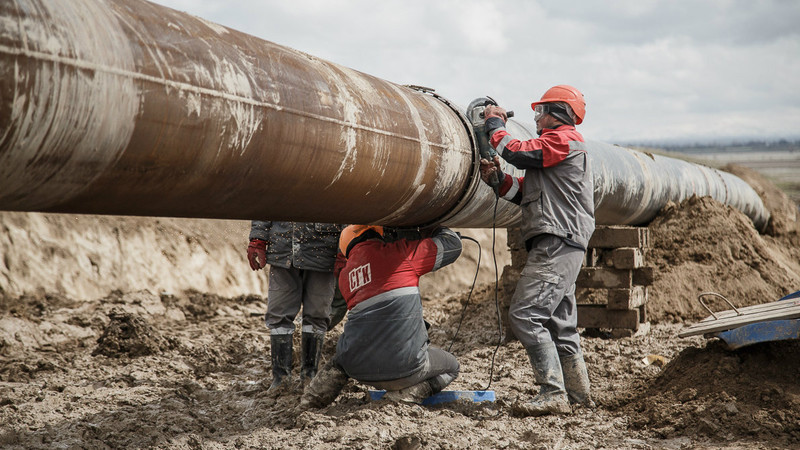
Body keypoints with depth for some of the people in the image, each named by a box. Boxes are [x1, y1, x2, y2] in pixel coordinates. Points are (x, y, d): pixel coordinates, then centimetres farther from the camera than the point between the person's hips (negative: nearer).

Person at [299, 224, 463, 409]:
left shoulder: (345, 275, 15)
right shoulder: (400, 252, -1)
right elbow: (453, 244, 8)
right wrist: (437, 227, 28)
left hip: (358, 368, 5)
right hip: (402, 367, -5)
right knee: (451, 367, 24)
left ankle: (316, 394, 17)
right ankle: (405, 393, -3)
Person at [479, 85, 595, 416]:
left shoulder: (564, 139, -4)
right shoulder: (556, 145, 28)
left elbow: (517, 153, -14)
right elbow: (524, 194, 23)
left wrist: (495, 123, 2)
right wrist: (499, 179, 5)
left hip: (558, 245, -11)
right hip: (560, 248, 11)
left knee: (525, 315, -17)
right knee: (559, 322, 14)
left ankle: (553, 394, -17)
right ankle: (578, 392, 23)